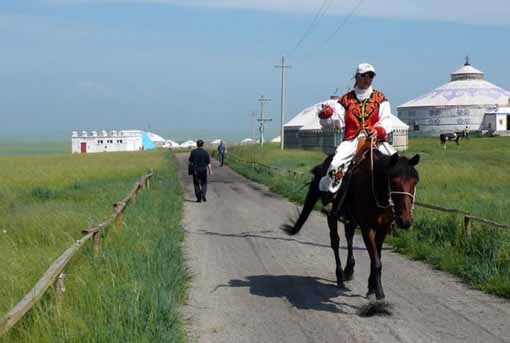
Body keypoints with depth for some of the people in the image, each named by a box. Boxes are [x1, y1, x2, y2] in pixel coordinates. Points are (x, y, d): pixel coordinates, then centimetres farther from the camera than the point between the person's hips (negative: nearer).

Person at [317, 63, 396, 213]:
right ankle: (328, 198, -17)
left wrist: (379, 130, -18)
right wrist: (326, 115, -15)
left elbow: (386, 120, 4)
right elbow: (338, 122, 7)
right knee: (336, 164, -28)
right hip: (352, 140, -1)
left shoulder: (380, 98, 15)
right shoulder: (346, 99, 15)